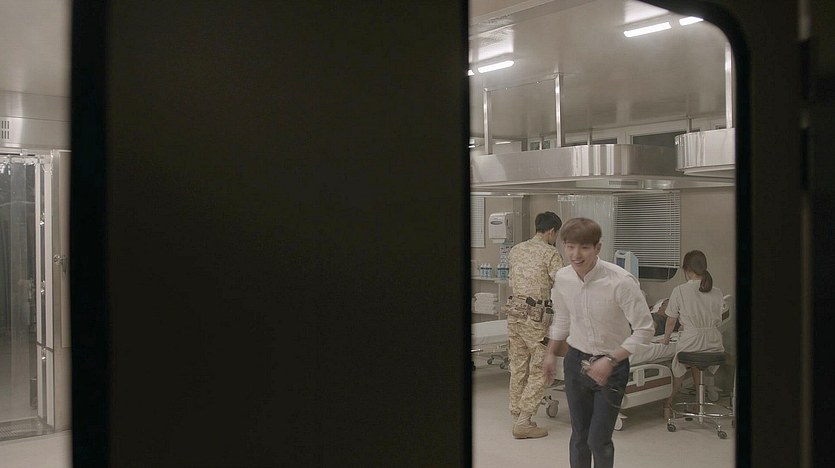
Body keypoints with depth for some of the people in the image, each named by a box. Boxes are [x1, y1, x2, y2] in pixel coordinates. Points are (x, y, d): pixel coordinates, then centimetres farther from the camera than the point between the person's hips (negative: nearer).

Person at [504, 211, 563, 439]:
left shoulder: (515, 250, 11)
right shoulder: (550, 253, -9)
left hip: (514, 311, 7)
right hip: (536, 316, -7)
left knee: (518, 368, 14)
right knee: (540, 369, 2)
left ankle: (517, 416, 21)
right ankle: (523, 421, 0)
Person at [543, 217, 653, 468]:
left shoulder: (621, 282, -25)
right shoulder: (562, 278, -9)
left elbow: (644, 330, -18)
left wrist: (610, 360, -23)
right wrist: (551, 353, 17)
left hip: (611, 365, -4)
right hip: (575, 360, 4)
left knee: (599, 440, -2)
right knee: (579, 436, 15)